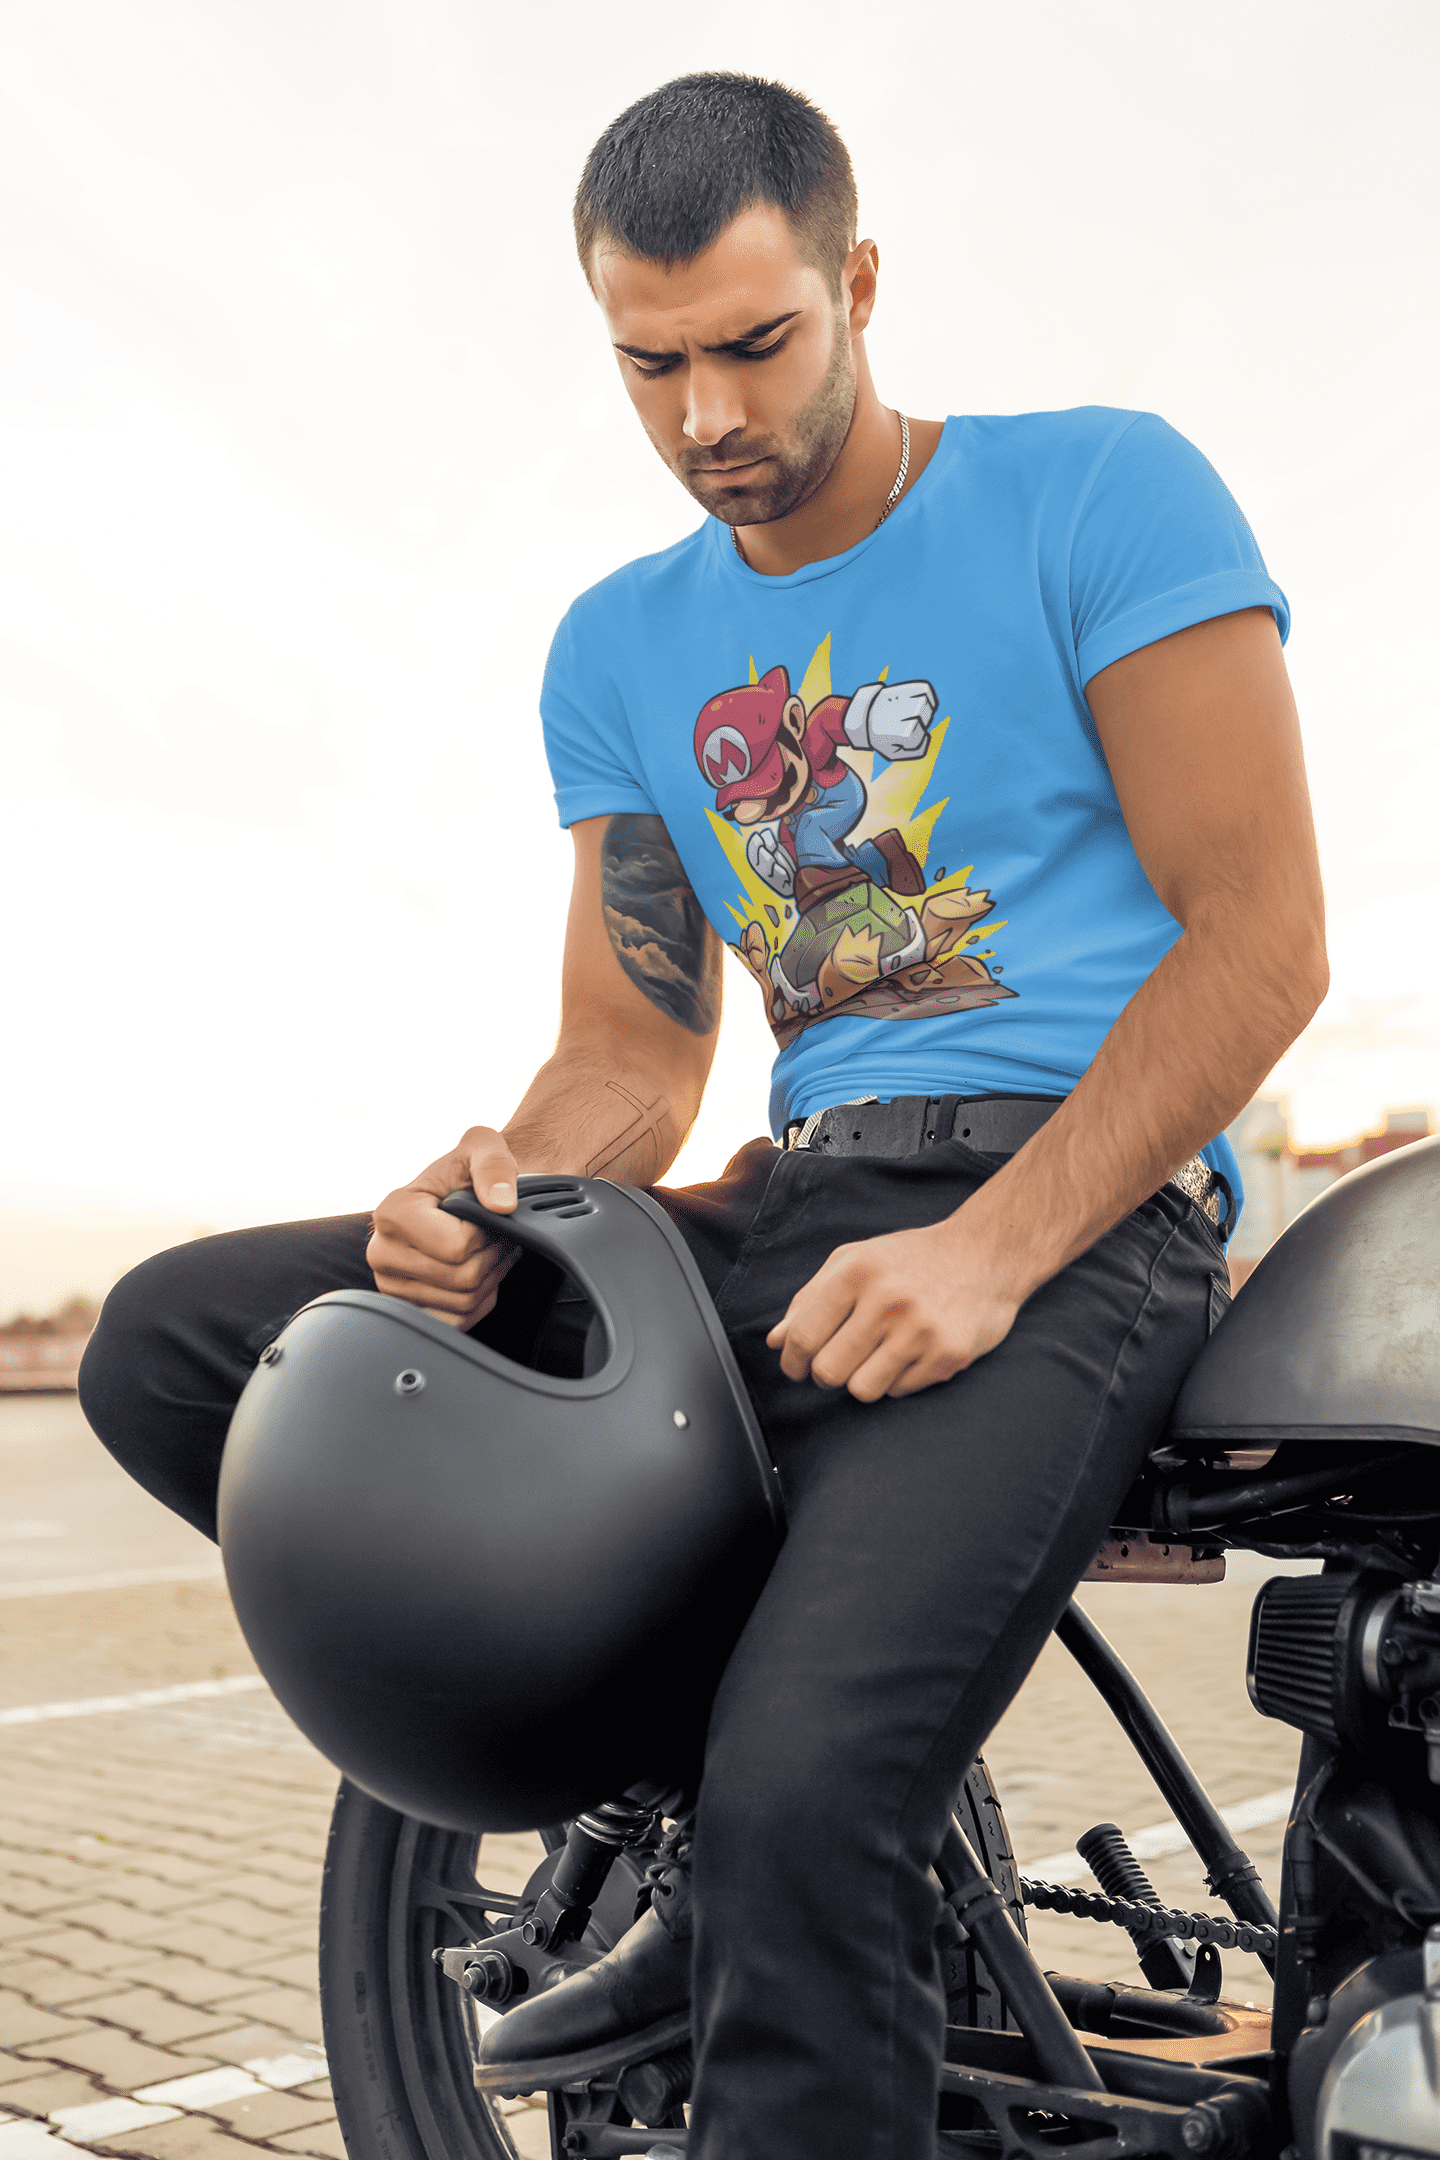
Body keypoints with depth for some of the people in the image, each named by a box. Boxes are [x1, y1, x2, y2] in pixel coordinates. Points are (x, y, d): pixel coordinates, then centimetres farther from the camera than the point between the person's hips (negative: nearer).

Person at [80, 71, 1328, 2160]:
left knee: (802, 1798, -31)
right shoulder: (619, 649, 15)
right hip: (788, 1207, 6)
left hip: (1079, 1206, -6)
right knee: (167, 1345, -5)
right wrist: (495, 1197, -12)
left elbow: (1262, 935, -7)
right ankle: (701, 1770, -3)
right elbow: (633, 1055, 12)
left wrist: (990, 1253, -19)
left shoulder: (1101, 493, 1)